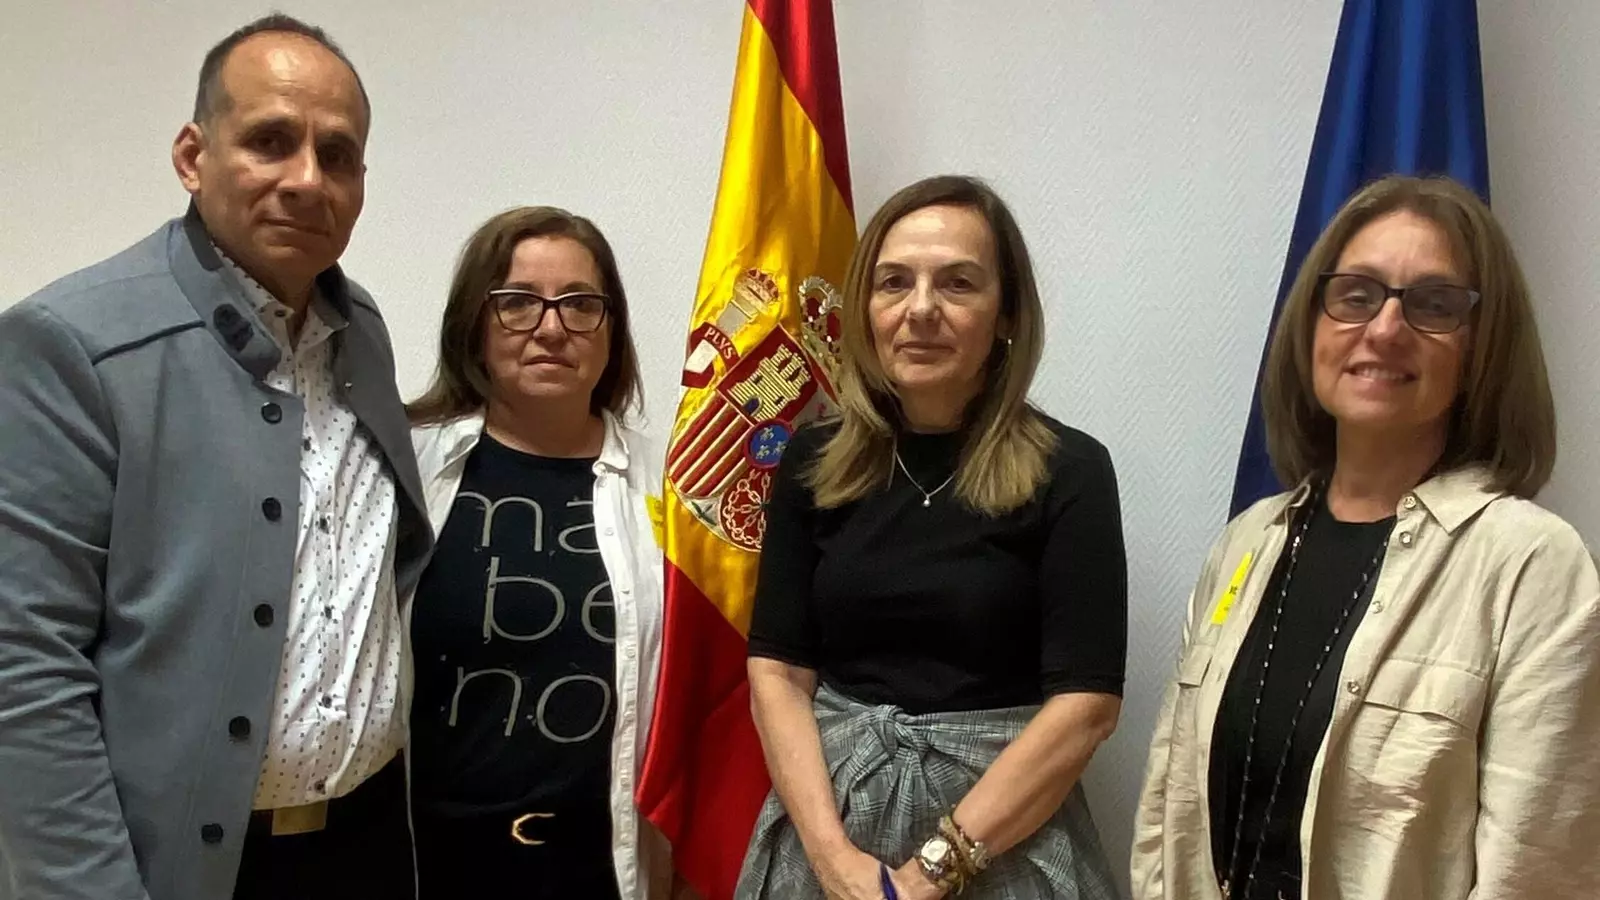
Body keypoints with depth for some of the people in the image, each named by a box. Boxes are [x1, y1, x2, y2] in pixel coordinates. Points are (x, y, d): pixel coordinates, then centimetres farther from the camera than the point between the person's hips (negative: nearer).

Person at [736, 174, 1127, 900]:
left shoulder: (1068, 472, -10)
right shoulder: (813, 462, -2)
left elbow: (1086, 702, -14)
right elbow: (777, 671, -3)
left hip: (1002, 838, -2)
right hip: (826, 810, 3)